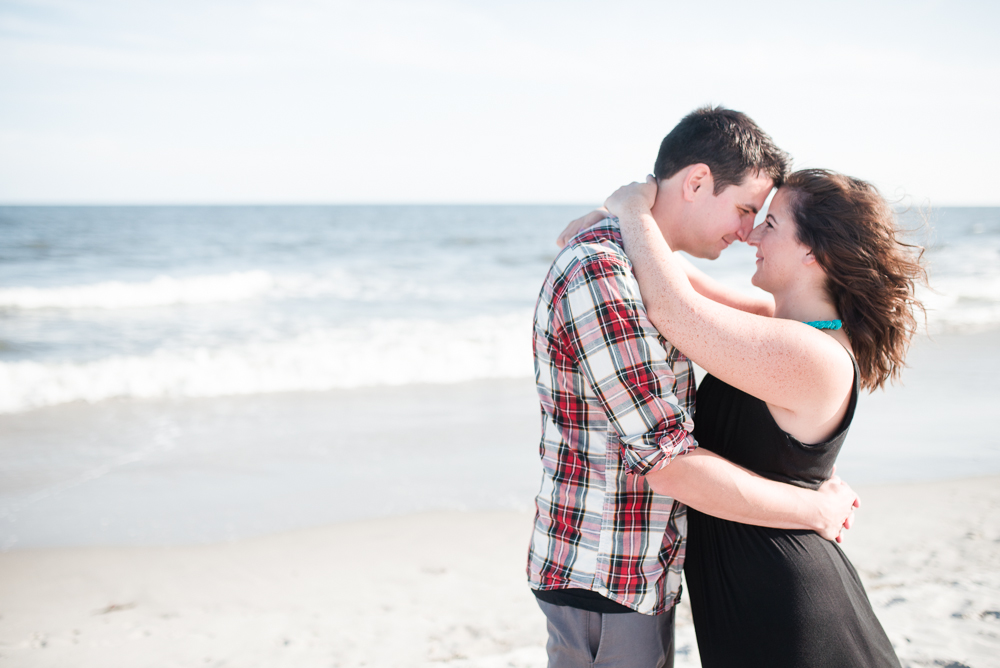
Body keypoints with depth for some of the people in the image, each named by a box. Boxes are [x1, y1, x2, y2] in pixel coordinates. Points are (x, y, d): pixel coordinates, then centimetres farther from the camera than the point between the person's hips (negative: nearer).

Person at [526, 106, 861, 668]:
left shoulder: (637, 264, 10)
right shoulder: (600, 278, -24)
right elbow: (672, 466, -26)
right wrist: (818, 509, -14)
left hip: (642, 573, 10)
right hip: (603, 585, -10)